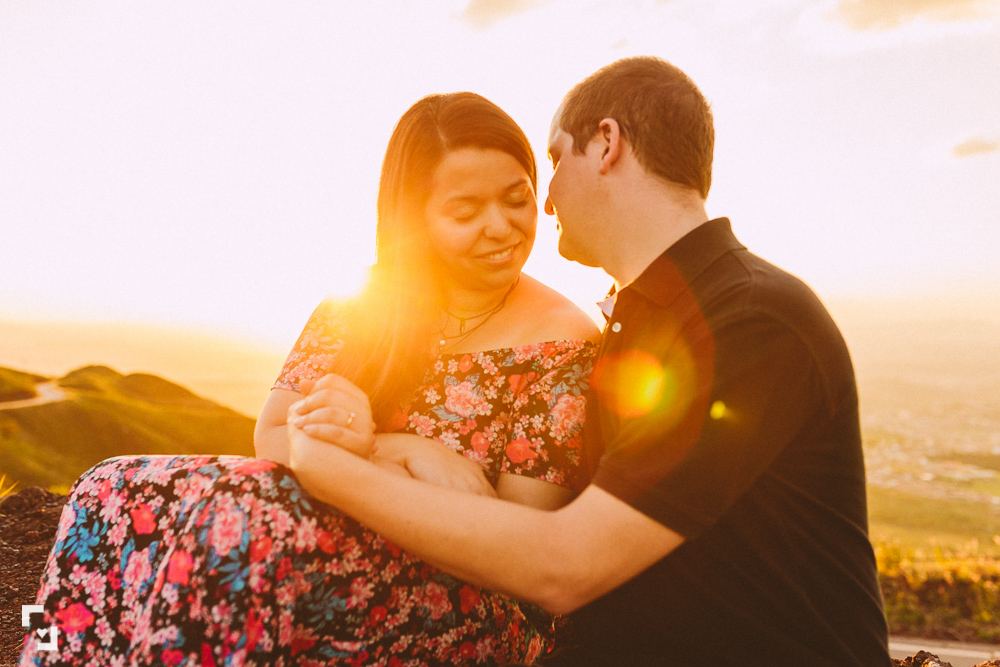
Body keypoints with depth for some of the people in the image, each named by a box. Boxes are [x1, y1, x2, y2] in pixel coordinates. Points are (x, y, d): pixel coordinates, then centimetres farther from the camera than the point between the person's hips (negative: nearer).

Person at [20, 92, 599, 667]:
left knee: (240, 516, -30)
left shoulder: (563, 340, -6)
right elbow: (271, 438, 2)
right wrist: (407, 452, -17)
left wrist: (369, 449, -18)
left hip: (479, 608, -4)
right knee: (113, 492, -15)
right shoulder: (359, 310, 7)